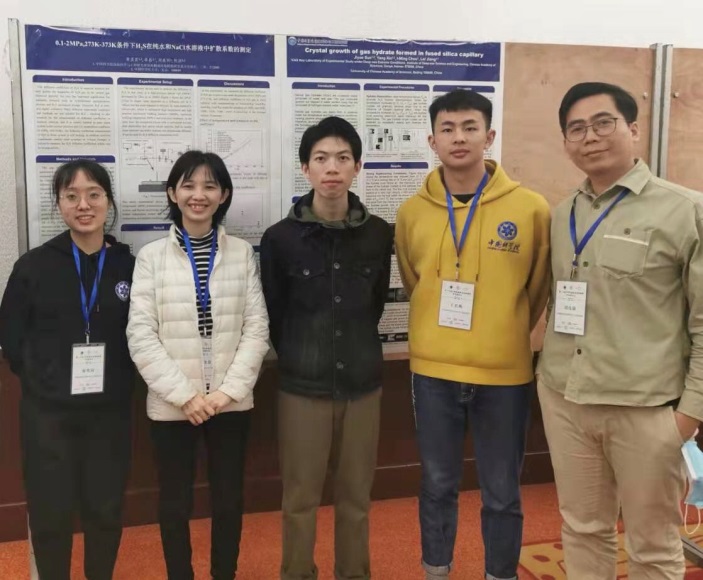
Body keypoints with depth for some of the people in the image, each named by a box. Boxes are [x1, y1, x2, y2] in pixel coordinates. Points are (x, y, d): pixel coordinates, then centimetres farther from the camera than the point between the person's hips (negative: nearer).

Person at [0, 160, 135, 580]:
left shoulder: (130, 266, -3)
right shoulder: (34, 266, -4)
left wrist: (117, 381, -2)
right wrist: (44, 380, -3)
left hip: (110, 411, 1)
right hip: (47, 412, -1)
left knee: (106, 509, 12)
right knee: (51, 513, 7)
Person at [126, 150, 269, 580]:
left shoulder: (242, 253, 1)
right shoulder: (151, 256, -2)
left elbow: (257, 327, -2)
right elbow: (141, 336, -7)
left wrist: (229, 389, -12)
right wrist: (184, 395, -14)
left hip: (232, 402, 1)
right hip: (172, 405, -1)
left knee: (229, 500, 13)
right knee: (175, 503, 12)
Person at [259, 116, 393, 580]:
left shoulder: (379, 233, -1)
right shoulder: (281, 238, -7)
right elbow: (273, 315, 3)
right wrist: (300, 357, 7)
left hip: (363, 383, 2)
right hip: (303, 386, -2)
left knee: (356, 497, 14)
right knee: (301, 499, 9)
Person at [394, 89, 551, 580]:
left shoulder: (531, 208, -7)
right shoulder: (412, 212, 0)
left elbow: (540, 290, 6)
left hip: (505, 374, -1)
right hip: (433, 370, 2)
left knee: (502, 494, 11)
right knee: (438, 485, 15)